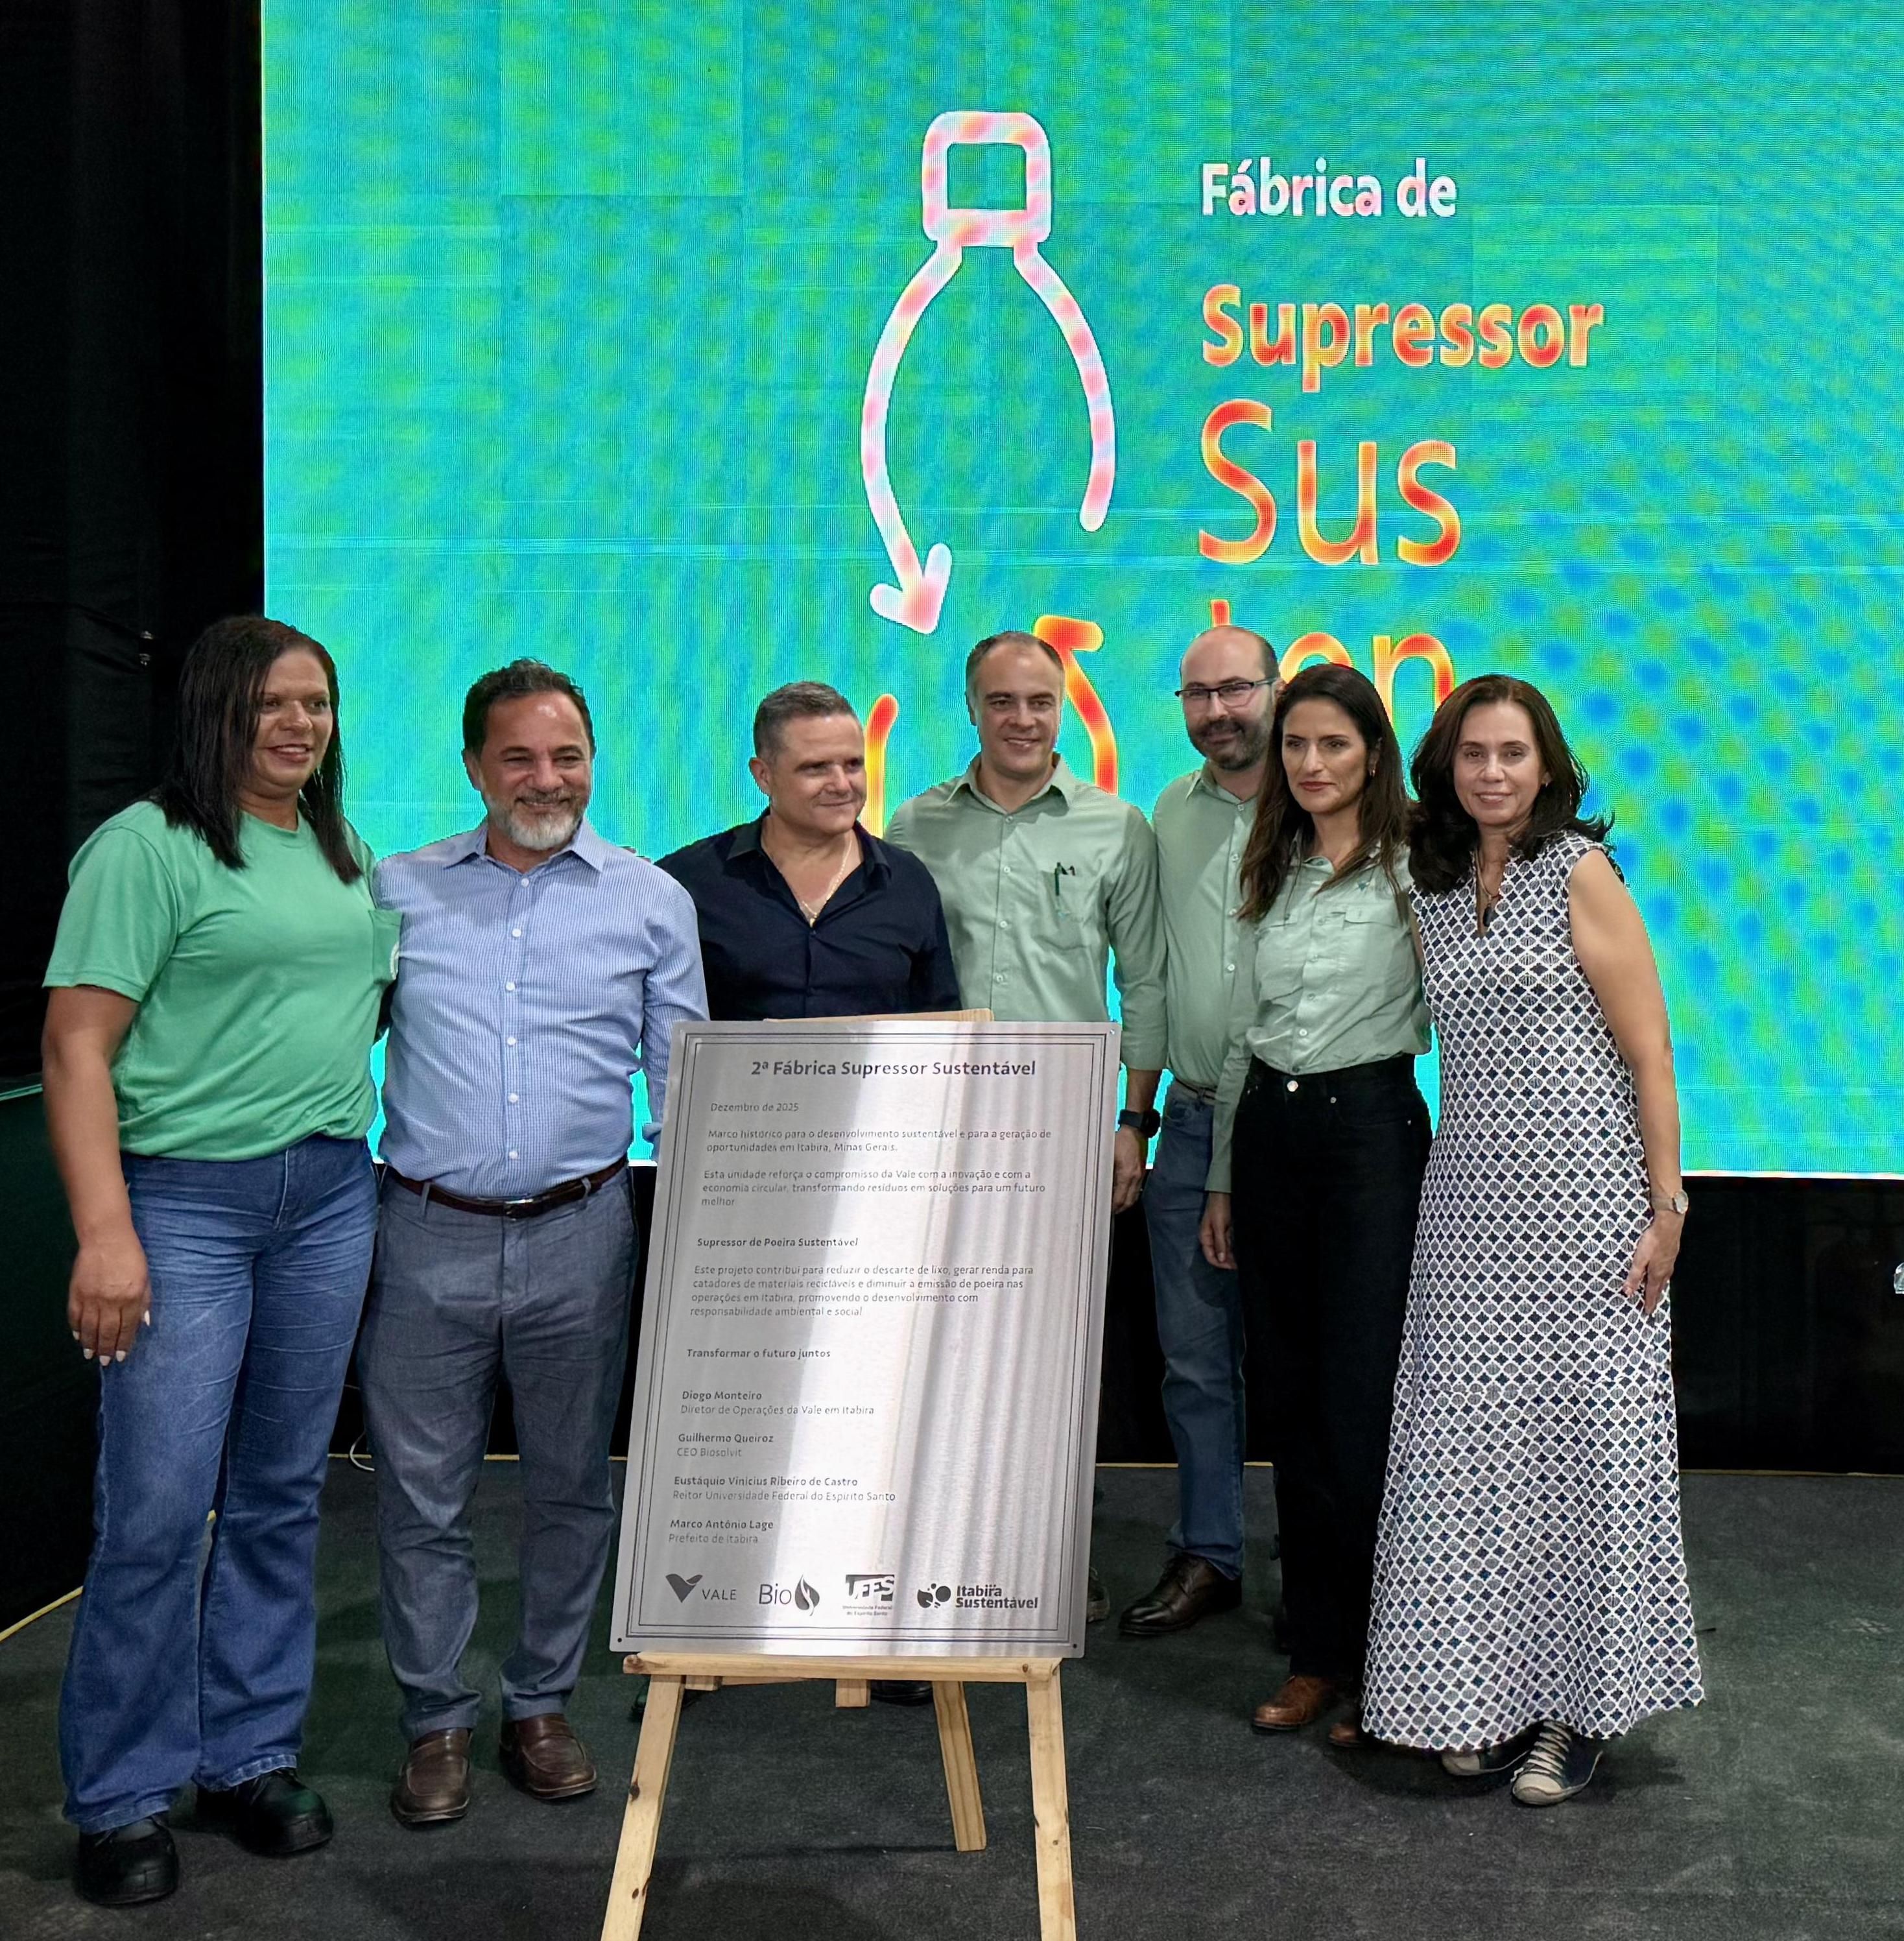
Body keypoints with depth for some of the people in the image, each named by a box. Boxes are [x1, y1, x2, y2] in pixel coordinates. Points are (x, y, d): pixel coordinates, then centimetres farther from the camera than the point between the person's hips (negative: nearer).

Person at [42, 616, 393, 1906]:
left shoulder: (349, 859, 14)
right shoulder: (149, 847, -6)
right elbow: (79, 1045, -12)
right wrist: (105, 1232, -19)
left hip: (332, 1194, 6)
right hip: (184, 1199, -6)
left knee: (282, 1496, 12)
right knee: (157, 1511, -4)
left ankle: (253, 1757, 25)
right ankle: (124, 1800, 13)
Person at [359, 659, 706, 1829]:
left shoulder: (651, 900, 5)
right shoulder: (400, 891, 6)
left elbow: (681, 1075, 7)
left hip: (581, 1235, 0)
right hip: (430, 1236, 0)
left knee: (572, 1485, 11)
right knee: (423, 1492, 5)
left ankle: (543, 1706, 27)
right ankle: (438, 1720, 21)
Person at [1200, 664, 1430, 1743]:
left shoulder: (1415, 869, -4)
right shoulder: (1272, 874, 12)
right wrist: (1222, 1178, 15)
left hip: (1370, 1128, -5)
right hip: (1267, 1129, 6)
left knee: (1361, 1407, -4)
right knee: (1295, 1404, 10)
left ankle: (1384, 1664, 10)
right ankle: (1317, 1655, 21)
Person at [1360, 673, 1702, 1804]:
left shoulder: (1579, 871, -4)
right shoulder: (1434, 889, 12)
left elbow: (1649, 1053, -7)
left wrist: (1667, 1206, -12)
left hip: (1583, 1192, -5)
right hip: (1472, 1198, 5)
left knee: (1580, 1437, 0)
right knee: (1470, 1446, 5)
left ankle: (1578, 1709, 12)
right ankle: (1486, 1696, 18)